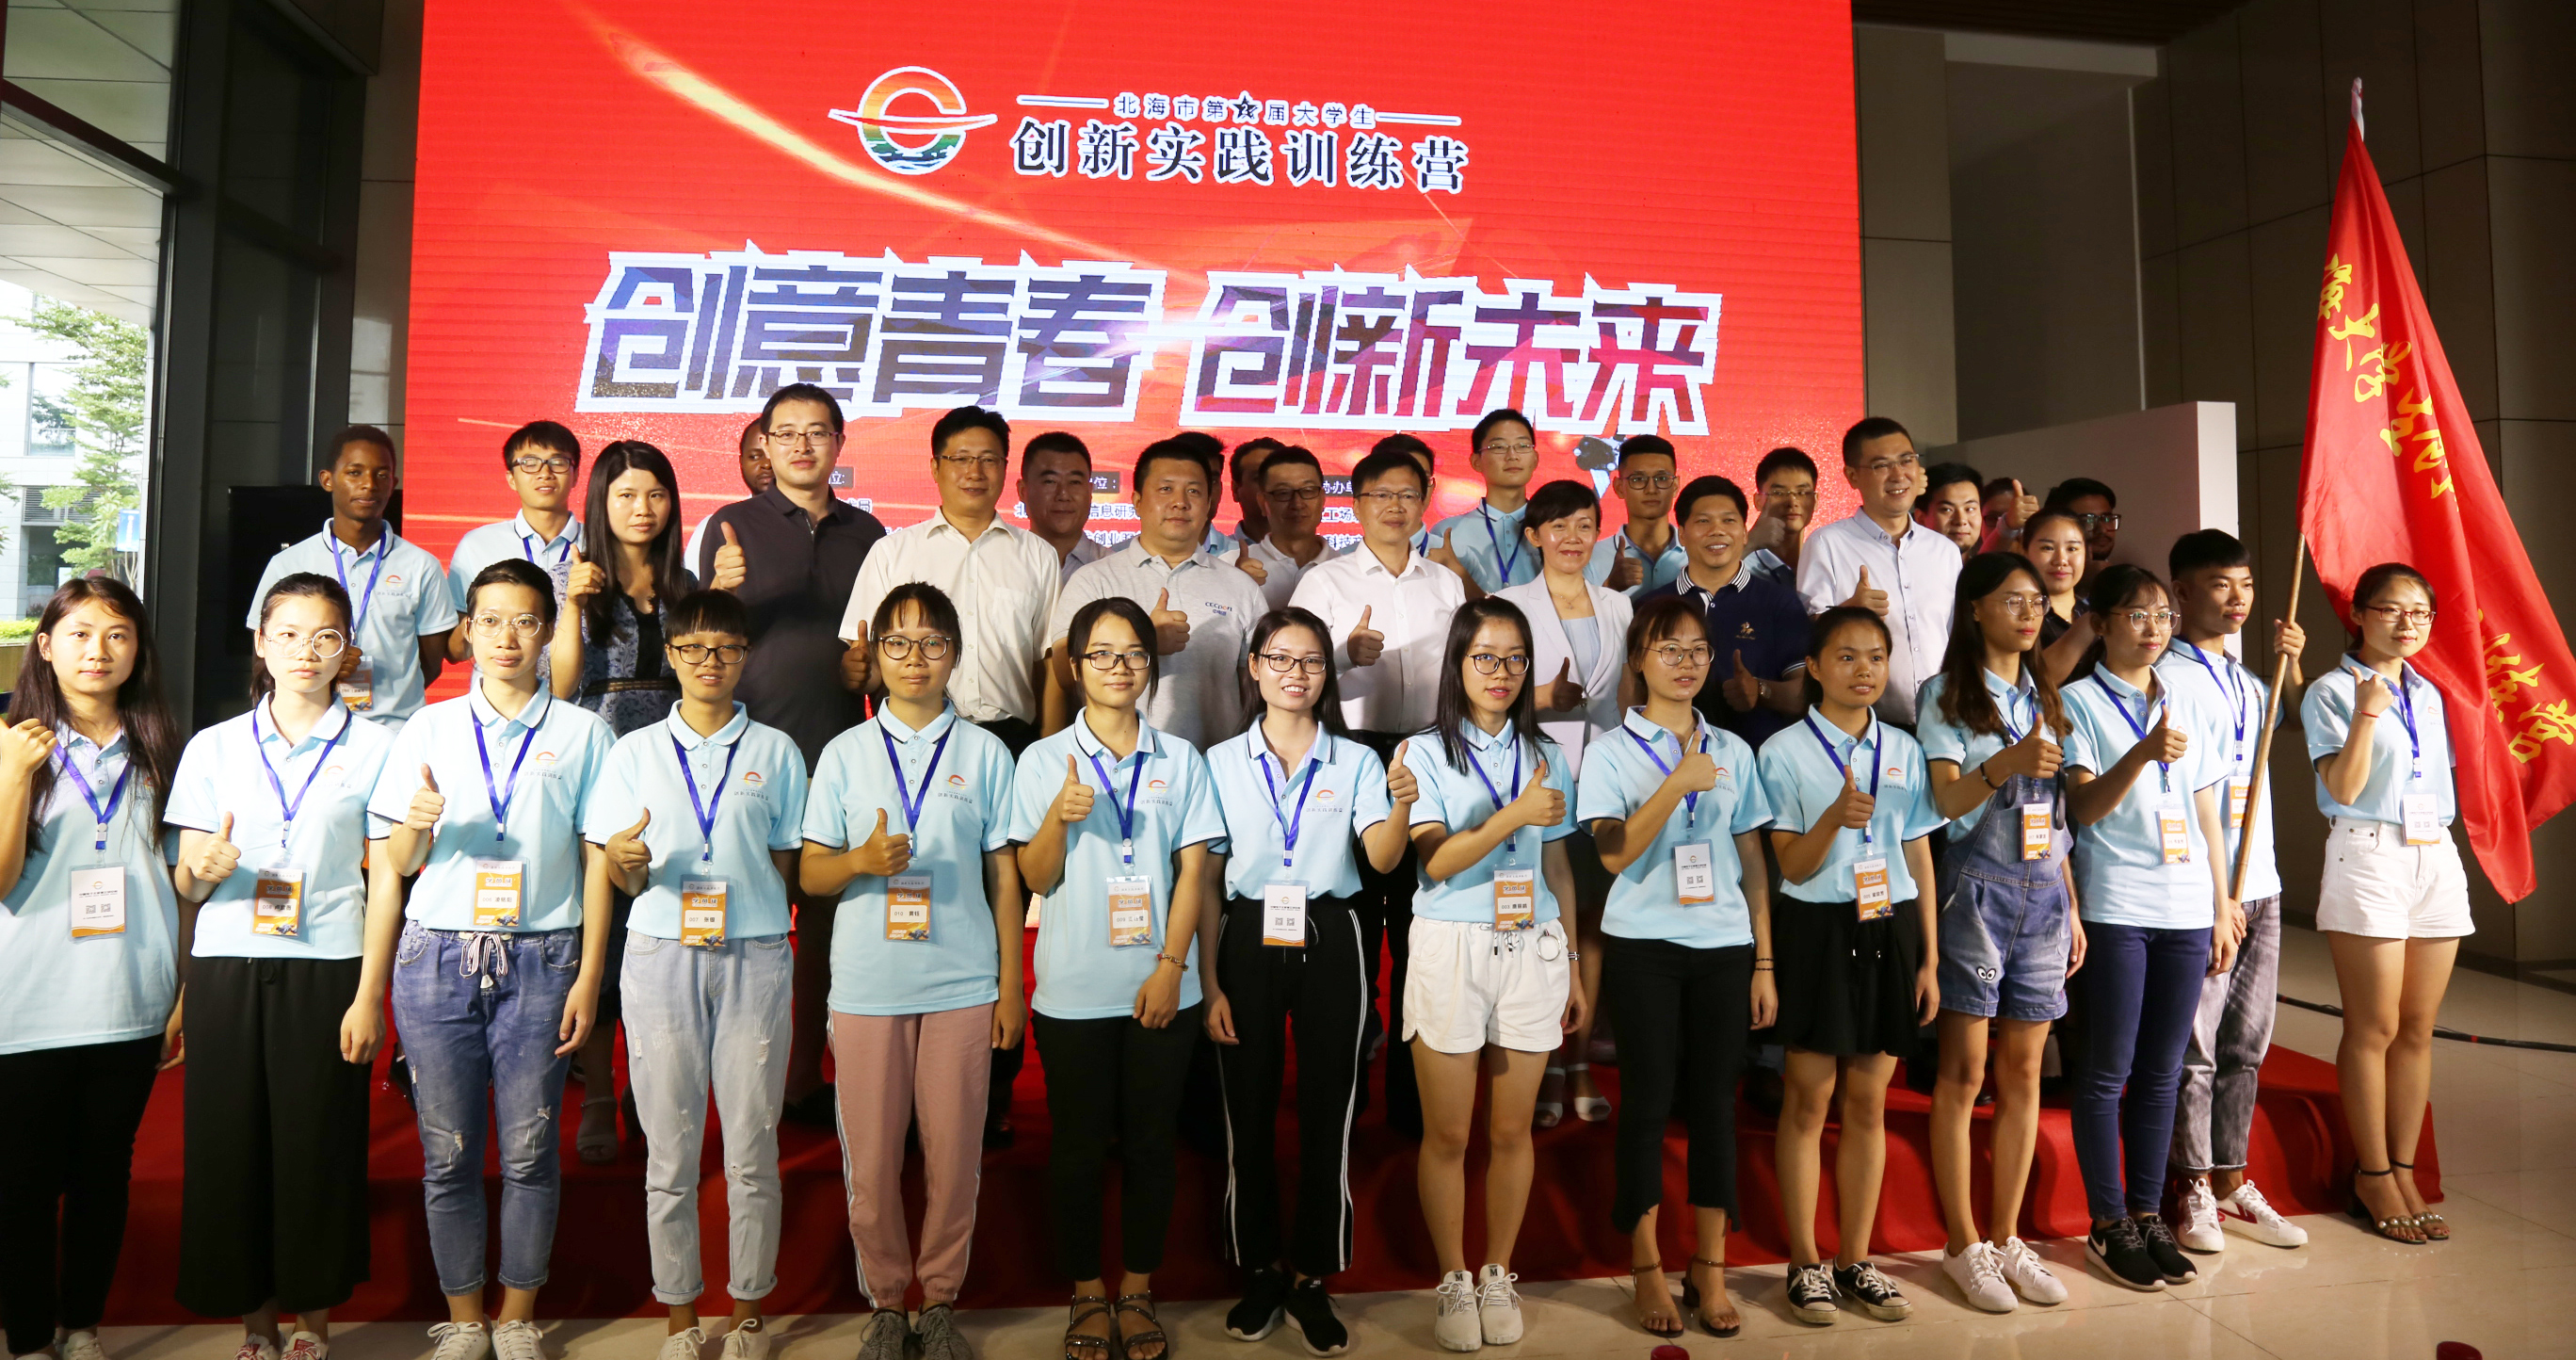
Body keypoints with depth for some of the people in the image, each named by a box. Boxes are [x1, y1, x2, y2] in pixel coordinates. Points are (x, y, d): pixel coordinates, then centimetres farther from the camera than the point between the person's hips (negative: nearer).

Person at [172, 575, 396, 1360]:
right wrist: (203, 869, -15)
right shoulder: (214, 746, 9)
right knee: (229, 1143, 3)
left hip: (326, 970, -2)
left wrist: (370, 996, -5)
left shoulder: (372, 747, 3)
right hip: (228, 970, 2)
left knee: (318, 1146, 1)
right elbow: (186, 883, 10)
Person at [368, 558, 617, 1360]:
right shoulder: (428, 729, 9)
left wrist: (588, 978, -2)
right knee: (447, 1153, 6)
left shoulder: (581, 733, 5)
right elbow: (391, 864, 10)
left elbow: (597, 866, 4)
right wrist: (415, 825, -13)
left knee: (529, 1151, 2)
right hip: (436, 957, 1)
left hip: (539, 960, -1)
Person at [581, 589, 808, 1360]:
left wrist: (738, 897, -6)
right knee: (669, 1150, 6)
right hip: (661, 957, 1)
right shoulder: (636, 752, 9)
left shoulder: (775, 752, 8)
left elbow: (785, 865, 10)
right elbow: (624, 881, 7)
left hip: (754, 958, 0)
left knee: (753, 1149, 3)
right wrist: (626, 858, -14)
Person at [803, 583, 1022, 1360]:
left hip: (961, 983, 0)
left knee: (955, 1152, 5)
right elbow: (812, 873, 6)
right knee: (870, 1157, 7)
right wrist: (861, 861, -16)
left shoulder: (984, 753, 4)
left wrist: (1011, 983, 3)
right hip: (867, 984, 1)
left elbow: (1004, 876, 6)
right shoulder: (846, 754, 5)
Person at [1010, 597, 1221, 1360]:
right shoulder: (1045, 759, 2)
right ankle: (1087, 1292, 25)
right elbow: (1035, 878, 0)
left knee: (1151, 1140, 8)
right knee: (1078, 1144, 8)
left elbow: (1192, 870, 2)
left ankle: (1137, 1290, 25)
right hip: (1073, 990, -1)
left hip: (1159, 988, 1)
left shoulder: (1179, 759, 5)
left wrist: (1171, 966, -7)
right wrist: (1059, 816, -19)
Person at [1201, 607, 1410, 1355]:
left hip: (1328, 943, 0)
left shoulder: (1357, 761, 3)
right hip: (1248, 942, 0)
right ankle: (1259, 1271, 26)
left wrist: (1402, 808, -33)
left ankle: (1310, 1278, 21)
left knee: (1326, 1110, 5)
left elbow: (1382, 859, -12)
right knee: (1249, 1110, 8)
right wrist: (1209, 982, -3)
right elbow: (1207, 880, 3)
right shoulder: (1221, 761, 3)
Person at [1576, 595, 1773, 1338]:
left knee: (1714, 1099, 5)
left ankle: (1710, 1268, 17)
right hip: (1645, 949, -3)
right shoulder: (1611, 750, 0)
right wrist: (1677, 784, -19)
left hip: (1723, 948, 3)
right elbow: (1614, 854, -12)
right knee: (1648, 1101, 2)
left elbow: (1753, 863, 10)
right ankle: (1647, 1269, 15)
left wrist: (1764, 963, 6)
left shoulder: (1733, 750, 10)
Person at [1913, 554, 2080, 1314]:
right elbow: (1949, 799, -12)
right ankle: (1964, 1245, 8)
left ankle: (2007, 1238, 18)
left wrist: (2073, 908, 15)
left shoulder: (2045, 698, 15)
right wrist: (2009, 762, -31)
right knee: (1964, 1072, -1)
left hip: (2043, 892, 5)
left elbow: (2055, 813, 18)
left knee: (2023, 1072, 8)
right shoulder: (1947, 697, -2)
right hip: (1977, 889, -5)